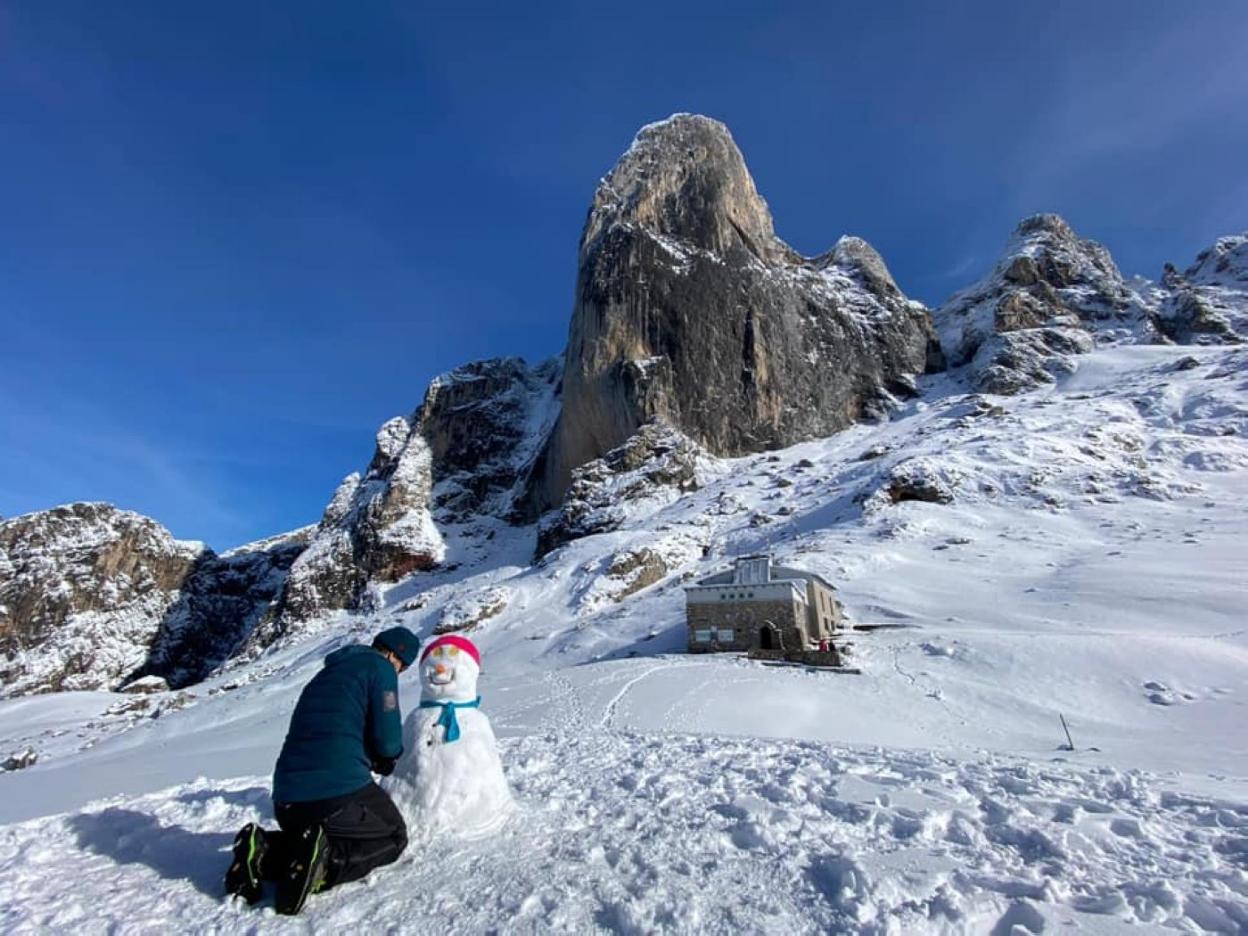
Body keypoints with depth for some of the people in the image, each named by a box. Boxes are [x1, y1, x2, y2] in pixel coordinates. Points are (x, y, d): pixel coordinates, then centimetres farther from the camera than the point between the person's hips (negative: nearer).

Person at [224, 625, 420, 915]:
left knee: (310, 831, 35)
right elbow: (387, 740, -8)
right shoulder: (380, 666, -4)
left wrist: (375, 759, 27)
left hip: (286, 799, 8)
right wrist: (388, 755, 14)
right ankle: (324, 860, -11)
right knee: (393, 837, 15)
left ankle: (265, 852, 6)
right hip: (339, 790, -8)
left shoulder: (329, 672, 22)